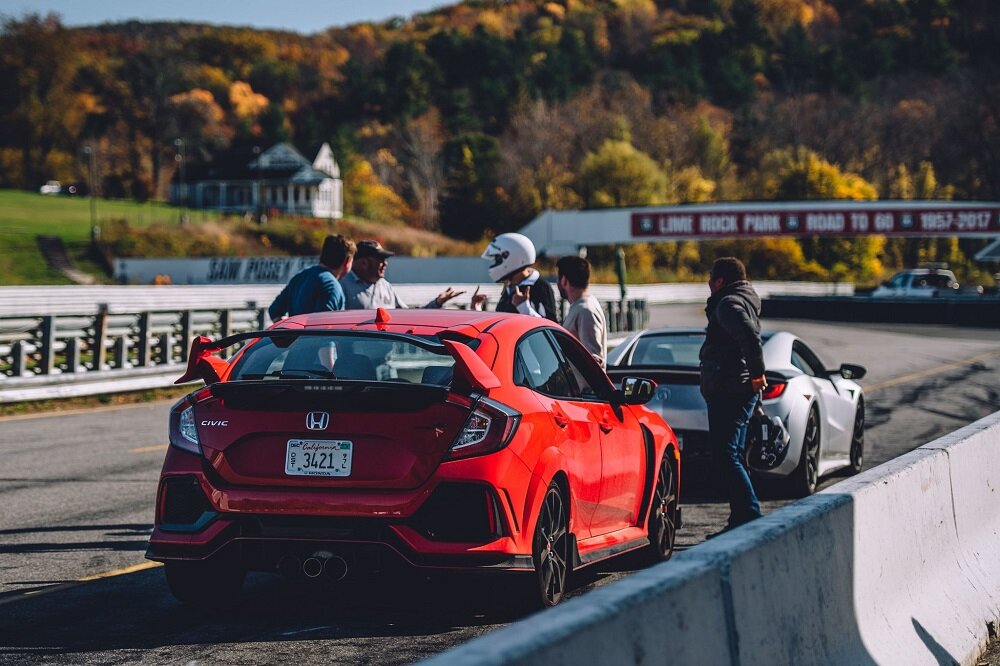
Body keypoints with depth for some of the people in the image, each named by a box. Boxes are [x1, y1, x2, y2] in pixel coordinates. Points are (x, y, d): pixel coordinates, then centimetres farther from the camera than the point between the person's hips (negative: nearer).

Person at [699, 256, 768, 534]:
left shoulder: (729, 304, -13)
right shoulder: (743, 300, 20)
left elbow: (750, 335, -29)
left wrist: (757, 372, -24)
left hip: (729, 392, -11)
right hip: (739, 390, 11)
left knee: (725, 454, -12)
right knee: (733, 456, 15)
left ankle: (750, 516, -16)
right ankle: (741, 521, 18)